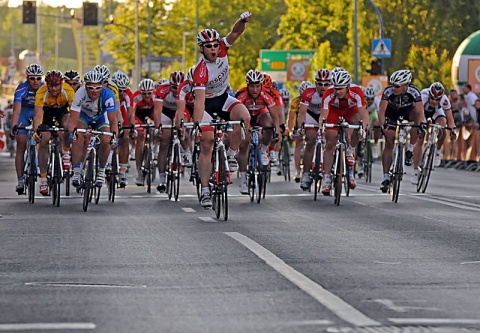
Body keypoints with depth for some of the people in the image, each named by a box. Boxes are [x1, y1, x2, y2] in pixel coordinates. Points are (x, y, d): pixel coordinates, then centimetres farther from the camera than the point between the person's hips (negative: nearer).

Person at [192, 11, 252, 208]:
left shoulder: (222, 50, -16)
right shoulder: (200, 70, -30)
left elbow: (235, 33, -25)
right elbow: (199, 101, -35)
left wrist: (243, 21, -47)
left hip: (223, 98, 4)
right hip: (207, 103, -4)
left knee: (244, 117, -28)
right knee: (206, 145, -7)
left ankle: (231, 154, -7)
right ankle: (205, 191, -3)